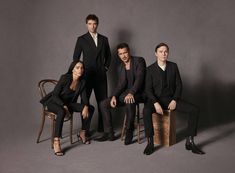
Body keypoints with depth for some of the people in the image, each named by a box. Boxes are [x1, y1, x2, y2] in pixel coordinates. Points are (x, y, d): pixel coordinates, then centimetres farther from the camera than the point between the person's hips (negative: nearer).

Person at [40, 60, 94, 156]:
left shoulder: (82, 82, -3)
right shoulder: (65, 78, -20)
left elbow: (84, 97, -2)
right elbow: (55, 95, -20)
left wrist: (86, 107, -23)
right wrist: (64, 106, -32)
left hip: (68, 103, 6)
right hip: (54, 102, -6)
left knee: (90, 108, -9)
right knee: (62, 111, -41)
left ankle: (82, 133, 7)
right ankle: (56, 142, -39)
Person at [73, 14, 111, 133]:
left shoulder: (104, 39, 12)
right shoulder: (81, 39, 4)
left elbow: (108, 55, 21)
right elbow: (76, 57, 6)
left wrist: (106, 67, 10)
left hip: (101, 75, 3)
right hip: (87, 75, -2)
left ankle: (102, 128, 14)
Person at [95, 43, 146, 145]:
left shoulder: (139, 61, -7)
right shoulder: (120, 68, 11)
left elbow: (139, 78, -20)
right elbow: (121, 84, 1)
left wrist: (131, 93, -35)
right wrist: (114, 96, -17)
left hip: (139, 93, -6)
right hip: (125, 93, 7)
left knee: (129, 101, -40)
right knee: (104, 104, -6)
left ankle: (129, 132, -24)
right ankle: (109, 133, -2)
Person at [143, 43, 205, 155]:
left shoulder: (173, 66, 5)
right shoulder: (150, 69, -3)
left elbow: (179, 85, 5)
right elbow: (148, 89, -7)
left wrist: (174, 100, -9)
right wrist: (156, 103, -22)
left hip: (171, 98, 3)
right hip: (156, 99, -3)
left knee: (194, 110, -16)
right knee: (146, 111, -36)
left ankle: (189, 142, -7)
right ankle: (150, 143, -22)